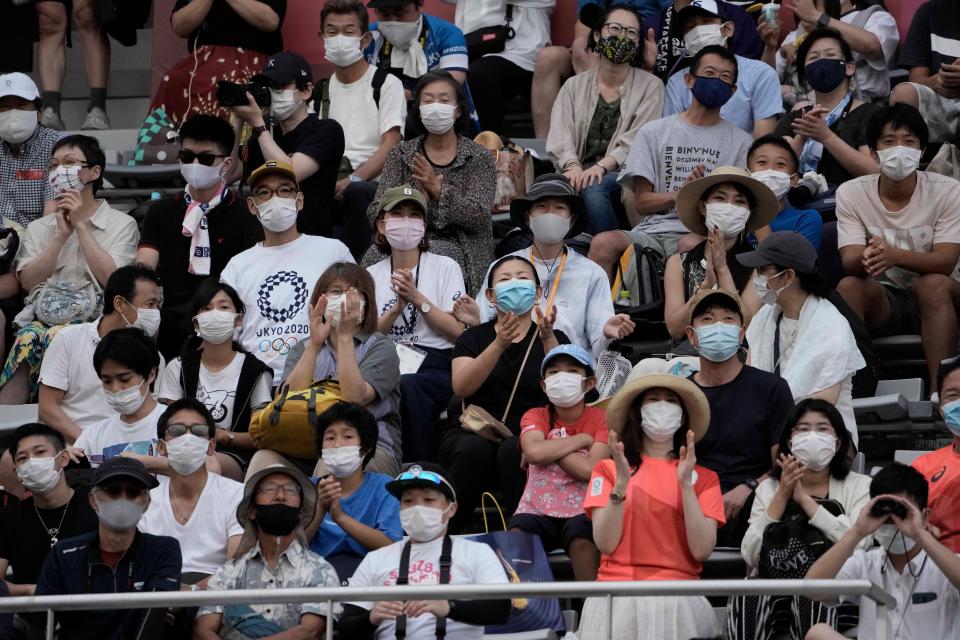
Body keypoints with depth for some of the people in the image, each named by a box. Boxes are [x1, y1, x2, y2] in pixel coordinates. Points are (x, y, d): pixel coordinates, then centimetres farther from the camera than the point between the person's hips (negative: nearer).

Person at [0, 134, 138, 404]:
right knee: (30, 336, -35)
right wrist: (61, 235, 2)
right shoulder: (39, 228, 24)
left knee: (33, 341, -34)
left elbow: (111, 279, -4)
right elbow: (28, 281, 7)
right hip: (42, 318, 3)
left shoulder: (122, 224, 13)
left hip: (94, 319, -3)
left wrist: (80, 225, 0)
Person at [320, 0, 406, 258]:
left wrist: (352, 180, -21)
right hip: (332, 185, 4)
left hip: (373, 182, -4)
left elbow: (391, 146, -6)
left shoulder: (386, 84, 4)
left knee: (357, 193, -40)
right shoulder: (323, 89, 22)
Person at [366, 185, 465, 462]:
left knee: (407, 386, -37)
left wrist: (417, 298, -8)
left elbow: (458, 331, 0)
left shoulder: (445, 267, 10)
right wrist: (397, 308, -9)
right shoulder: (371, 276, 17)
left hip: (436, 366, -2)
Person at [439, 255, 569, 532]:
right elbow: (462, 387, -5)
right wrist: (499, 344, -18)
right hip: (475, 433, 0)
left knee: (514, 450, -36)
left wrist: (548, 339, -19)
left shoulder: (555, 339, 16)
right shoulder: (474, 338, 16)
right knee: (474, 448, -35)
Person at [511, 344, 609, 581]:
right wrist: (583, 439, -7)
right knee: (516, 536, -30)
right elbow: (534, 451, -17)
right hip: (538, 511, 2)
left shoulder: (601, 419, 3)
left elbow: (590, 469, -15)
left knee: (582, 539, -34)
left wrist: (551, 449, -8)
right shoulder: (535, 417, 8)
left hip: (582, 510, -2)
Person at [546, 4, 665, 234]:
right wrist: (572, 166, -18)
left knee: (593, 189, -36)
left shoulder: (650, 86, 9)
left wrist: (602, 166, -21)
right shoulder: (574, 86, 18)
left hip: (623, 175, -2)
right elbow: (560, 137, 4)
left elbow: (637, 142, -5)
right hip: (579, 173, 2)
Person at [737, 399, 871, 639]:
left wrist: (803, 498, -7)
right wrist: (782, 496, -3)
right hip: (770, 594, 1)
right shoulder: (768, 488, 19)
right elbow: (750, 555, 3)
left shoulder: (859, 486, 11)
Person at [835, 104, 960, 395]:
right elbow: (849, 260, -13)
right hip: (881, 299, 2)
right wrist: (866, 258, -40)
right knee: (848, 286, -28)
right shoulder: (851, 193, -3)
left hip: (936, 301, -1)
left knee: (934, 284, -34)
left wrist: (895, 255, -39)